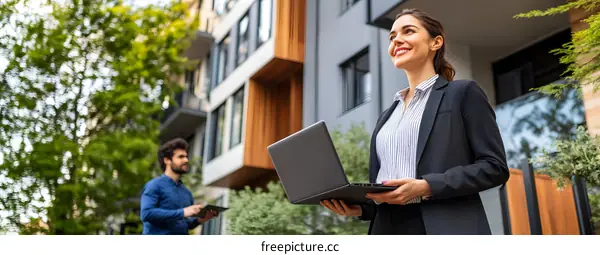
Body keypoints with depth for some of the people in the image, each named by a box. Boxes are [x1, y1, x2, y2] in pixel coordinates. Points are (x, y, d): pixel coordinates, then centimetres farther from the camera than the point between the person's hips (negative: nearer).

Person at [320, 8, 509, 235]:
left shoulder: (463, 92, 7)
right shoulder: (387, 116, 24)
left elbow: (495, 166, -3)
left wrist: (427, 187, -15)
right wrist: (359, 206, 0)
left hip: (444, 232, -5)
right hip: (388, 233, 6)